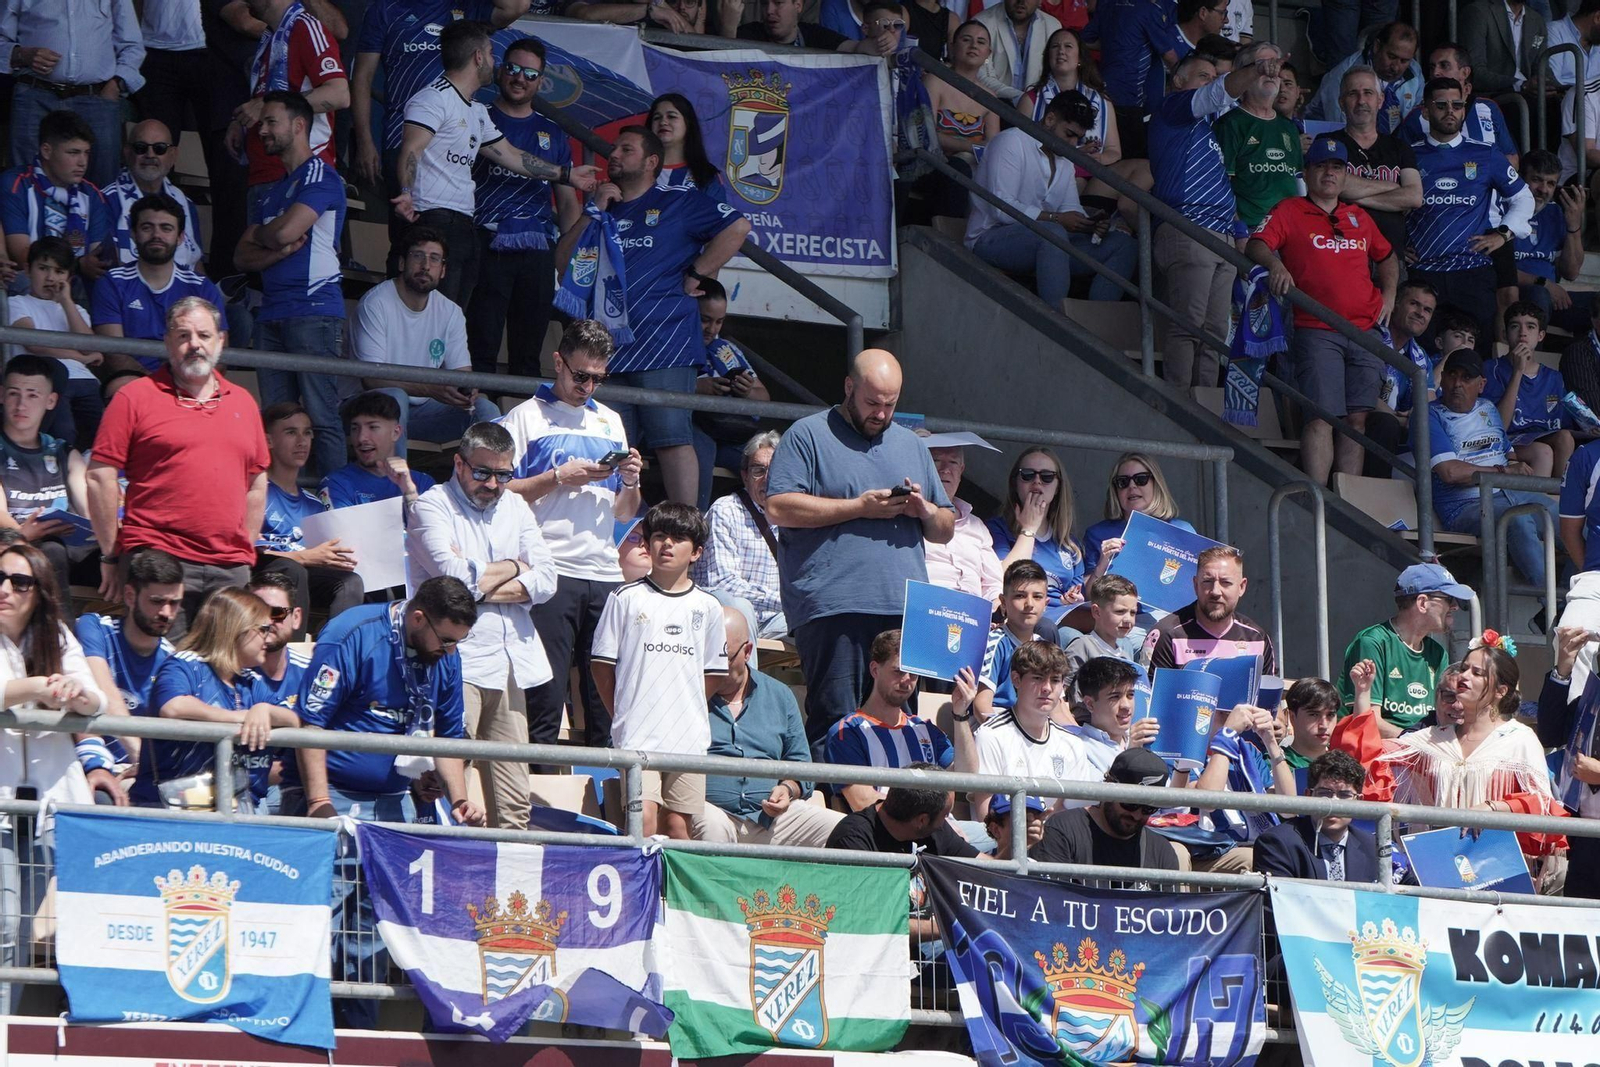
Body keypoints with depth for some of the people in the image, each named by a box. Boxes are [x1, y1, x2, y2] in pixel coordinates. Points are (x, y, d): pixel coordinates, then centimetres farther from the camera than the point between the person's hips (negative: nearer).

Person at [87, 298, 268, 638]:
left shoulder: (242, 403, 18)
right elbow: (100, 476, 0)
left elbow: (257, 483, 23)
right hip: (158, 562, -4)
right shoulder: (135, 398, 3)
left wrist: (247, 552, 16)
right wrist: (111, 555, -2)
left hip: (230, 570, 4)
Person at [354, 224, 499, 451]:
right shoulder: (376, 303, -12)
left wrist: (468, 392, -24)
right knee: (394, 397, -37)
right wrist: (431, 390, -32)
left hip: (423, 409, 5)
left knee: (487, 410, -15)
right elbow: (371, 377, -20)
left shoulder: (450, 313, 6)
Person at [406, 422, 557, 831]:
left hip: (510, 661, 6)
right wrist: (511, 568, 1)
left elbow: (545, 581, 6)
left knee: (514, 802, 3)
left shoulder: (515, 507, 18)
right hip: (459, 660, -6)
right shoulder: (433, 506, 0)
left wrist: (482, 585, -7)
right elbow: (455, 579, -15)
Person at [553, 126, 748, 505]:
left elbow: (737, 227, -2)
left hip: (664, 343, -5)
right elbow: (564, 260, 12)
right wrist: (595, 211, 4)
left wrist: (696, 275, -4)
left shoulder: (678, 203, 8)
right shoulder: (602, 211, 23)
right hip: (608, 346, 5)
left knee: (671, 438, -12)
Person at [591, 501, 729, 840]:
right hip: (637, 736, -2)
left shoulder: (707, 607, 9)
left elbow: (713, 673, 14)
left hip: (689, 736, 2)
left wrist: (687, 713, 10)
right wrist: (623, 714, 4)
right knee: (643, 818, -15)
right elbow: (601, 663, 6)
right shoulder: (627, 599, 3)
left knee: (678, 826, 3)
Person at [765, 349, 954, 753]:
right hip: (832, 608, -5)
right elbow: (779, 508, -9)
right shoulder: (809, 436, 6)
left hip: (906, 610, 5)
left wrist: (926, 511, 2)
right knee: (835, 722, -12)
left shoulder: (910, 444, 24)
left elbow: (946, 530, 26)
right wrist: (860, 508, -9)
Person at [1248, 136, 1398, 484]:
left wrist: (1389, 293, 18)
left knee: (1357, 419, -1)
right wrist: (1274, 264, -29)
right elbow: (1257, 245, -8)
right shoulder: (1289, 212, 7)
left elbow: (1387, 257, 36)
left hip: (1366, 332, 5)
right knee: (1321, 418, -15)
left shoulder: (1360, 218, 21)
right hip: (1316, 333, -5)